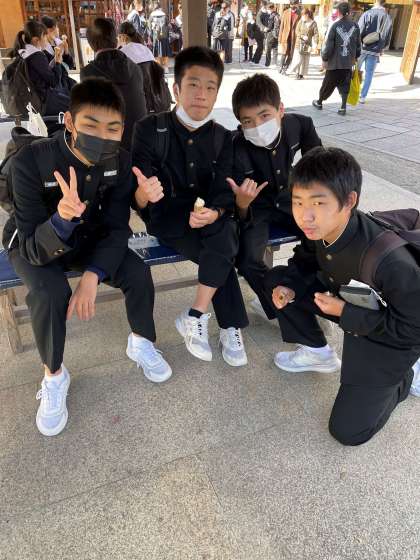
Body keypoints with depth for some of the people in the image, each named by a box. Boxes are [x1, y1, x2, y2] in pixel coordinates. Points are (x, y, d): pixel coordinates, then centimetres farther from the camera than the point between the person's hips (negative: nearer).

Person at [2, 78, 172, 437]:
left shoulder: (119, 161, -18)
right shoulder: (31, 161, -30)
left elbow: (116, 228, -16)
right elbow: (34, 248, -32)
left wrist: (92, 275, -32)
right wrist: (61, 219, -54)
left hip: (88, 238, 3)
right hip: (34, 242, -3)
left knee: (139, 274, -18)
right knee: (50, 293, -32)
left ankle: (140, 342, 11)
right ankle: (54, 375, -4)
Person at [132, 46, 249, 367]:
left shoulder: (222, 137, 5)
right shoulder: (150, 129, -5)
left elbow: (225, 191, -5)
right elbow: (139, 197, -12)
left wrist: (213, 213, -30)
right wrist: (145, 192, -39)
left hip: (210, 216, 4)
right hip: (168, 217, -3)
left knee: (224, 237, -30)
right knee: (224, 254, -27)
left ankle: (195, 317, -16)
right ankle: (231, 328, -11)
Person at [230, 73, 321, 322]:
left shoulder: (299, 124, -18)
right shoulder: (238, 149, -29)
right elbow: (242, 218, -27)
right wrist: (241, 204, -49)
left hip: (288, 199, 4)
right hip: (256, 208, -4)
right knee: (248, 261, -27)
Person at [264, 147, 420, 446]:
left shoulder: (389, 260, -41)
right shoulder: (323, 227, -21)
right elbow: (311, 260, 2)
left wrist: (346, 314, -29)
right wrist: (289, 287, -17)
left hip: (393, 335, -6)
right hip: (349, 299, 6)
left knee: (349, 431, -4)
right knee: (277, 279, -6)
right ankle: (318, 353, 13)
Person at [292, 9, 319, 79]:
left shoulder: (313, 23, -3)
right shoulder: (301, 22, 2)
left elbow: (316, 34, -7)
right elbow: (297, 31, 4)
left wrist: (315, 43, -23)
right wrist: (302, 36, -14)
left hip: (308, 44, 0)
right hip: (300, 43, 0)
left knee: (306, 60, 5)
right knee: (300, 59, -9)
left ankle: (301, 74, 14)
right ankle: (297, 72, 5)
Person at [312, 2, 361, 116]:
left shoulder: (335, 26, -9)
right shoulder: (355, 26, 2)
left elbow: (329, 45, -10)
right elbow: (358, 44, 9)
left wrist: (324, 58, 1)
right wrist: (356, 57, 22)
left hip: (335, 62, -2)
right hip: (348, 62, 3)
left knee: (328, 84, 11)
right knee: (345, 86, 7)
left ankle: (319, 102, 27)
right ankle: (343, 107, 1)